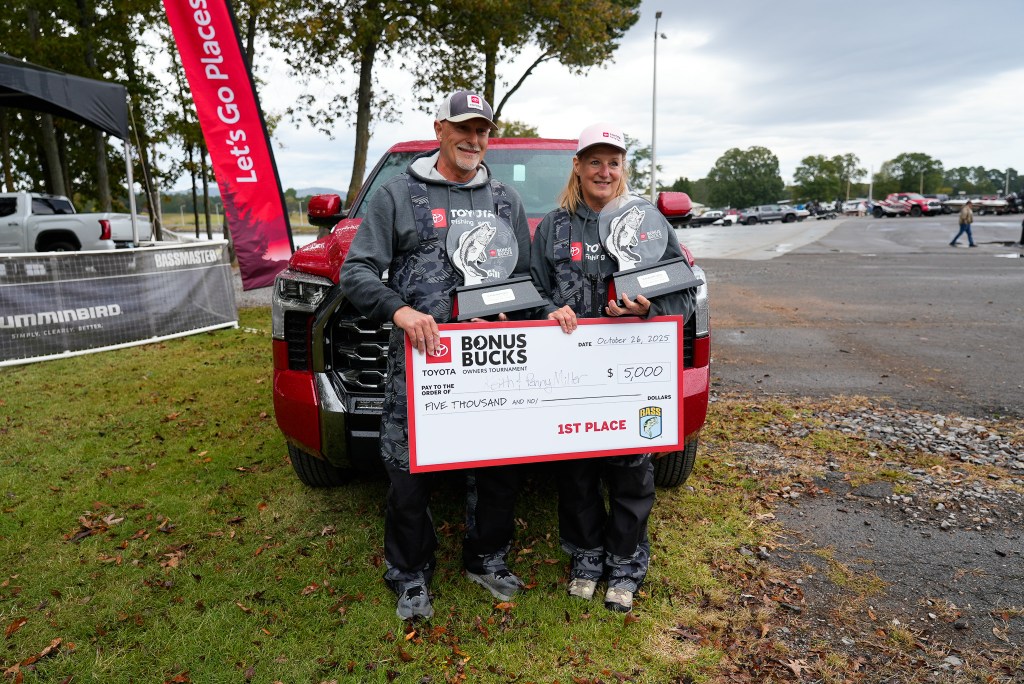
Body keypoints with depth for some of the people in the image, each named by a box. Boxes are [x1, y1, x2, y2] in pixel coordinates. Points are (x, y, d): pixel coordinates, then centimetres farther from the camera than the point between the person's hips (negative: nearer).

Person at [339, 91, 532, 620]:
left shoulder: (506, 201, 16)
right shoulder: (398, 195, 4)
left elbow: (526, 273, 17)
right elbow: (355, 272, -3)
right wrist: (399, 309, -20)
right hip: (418, 357, -3)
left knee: (499, 465, 10)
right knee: (409, 472, 1)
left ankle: (486, 560, 32)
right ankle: (410, 578, 22)